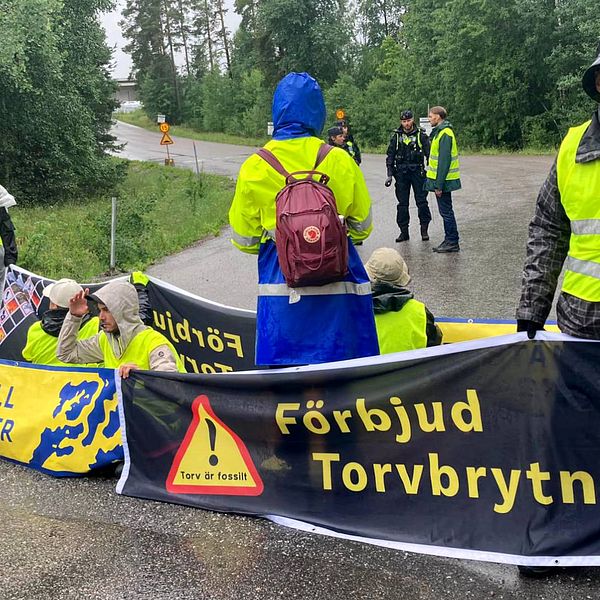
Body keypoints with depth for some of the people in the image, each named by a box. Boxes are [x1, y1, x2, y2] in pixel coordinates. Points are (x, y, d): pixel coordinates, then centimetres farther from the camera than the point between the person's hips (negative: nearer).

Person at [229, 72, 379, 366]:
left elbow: (244, 240, 5)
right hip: (339, 286, 0)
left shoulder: (254, 168, -3)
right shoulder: (340, 161, -3)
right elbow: (362, 227, 8)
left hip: (281, 287, 0)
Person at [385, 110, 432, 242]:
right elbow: (390, 156, 10)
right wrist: (390, 175, 3)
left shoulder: (421, 135, 1)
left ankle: (424, 230, 7)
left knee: (421, 201, -3)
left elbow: (429, 154, 3)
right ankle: (404, 231, 11)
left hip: (417, 172, -2)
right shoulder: (397, 136, 7)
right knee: (402, 203, 5)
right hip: (401, 173, 2)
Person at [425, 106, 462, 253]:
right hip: (440, 180, 10)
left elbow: (444, 161, -22)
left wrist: (439, 185, -23)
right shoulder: (439, 132, 15)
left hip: (443, 180, -10)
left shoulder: (444, 134, -17)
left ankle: (452, 242, 1)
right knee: (446, 211, 14)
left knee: (446, 212, -4)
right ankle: (449, 241, 20)